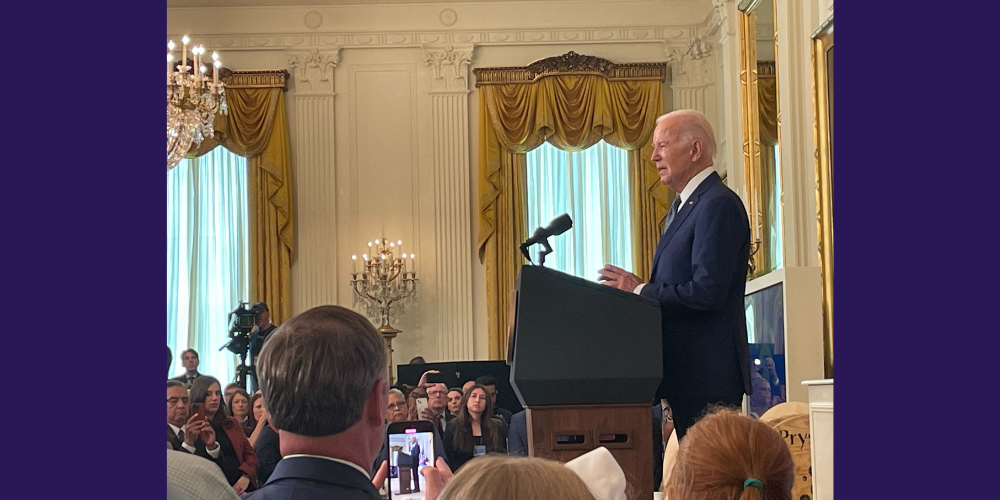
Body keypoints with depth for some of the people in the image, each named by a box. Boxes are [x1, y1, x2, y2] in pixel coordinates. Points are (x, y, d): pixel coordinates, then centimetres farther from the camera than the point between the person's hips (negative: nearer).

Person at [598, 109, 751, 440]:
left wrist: (640, 291, -13)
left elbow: (707, 291, -22)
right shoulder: (683, 206, 19)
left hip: (708, 375, -10)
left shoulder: (719, 205, -14)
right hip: (687, 374, 10)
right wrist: (639, 288, 2)